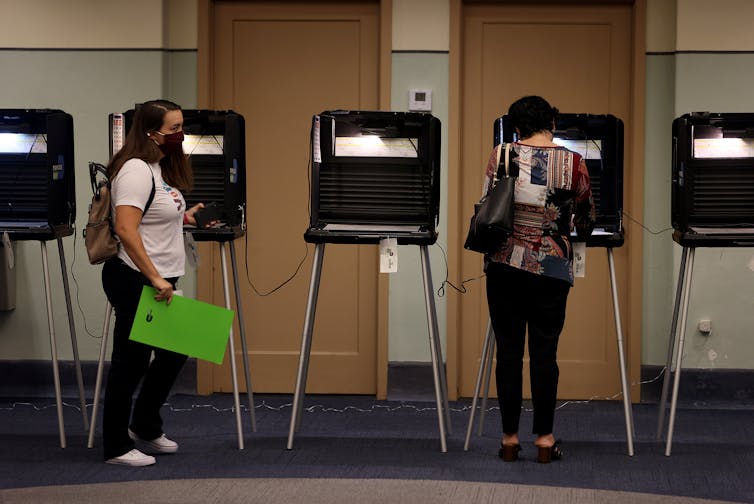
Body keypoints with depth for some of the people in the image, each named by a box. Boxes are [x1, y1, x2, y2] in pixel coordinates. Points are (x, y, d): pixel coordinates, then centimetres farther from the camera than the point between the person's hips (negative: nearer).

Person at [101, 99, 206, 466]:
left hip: (157, 282, 10)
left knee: (173, 353, 18)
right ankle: (117, 447, 11)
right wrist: (155, 278, -28)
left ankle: (145, 428, 34)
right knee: (131, 362, -1)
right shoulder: (135, 170, -18)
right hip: (136, 281, -10)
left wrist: (182, 217, 14)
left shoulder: (159, 168, 13)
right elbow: (126, 229, -27)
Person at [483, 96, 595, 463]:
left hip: (504, 265, 1)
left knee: (508, 351, 6)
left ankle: (510, 438, 11)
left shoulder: (501, 156, -3)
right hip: (552, 268, 0)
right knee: (544, 352, 7)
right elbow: (586, 220, 9)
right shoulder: (573, 163, -3)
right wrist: (579, 231, 31)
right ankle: (544, 439, 12)